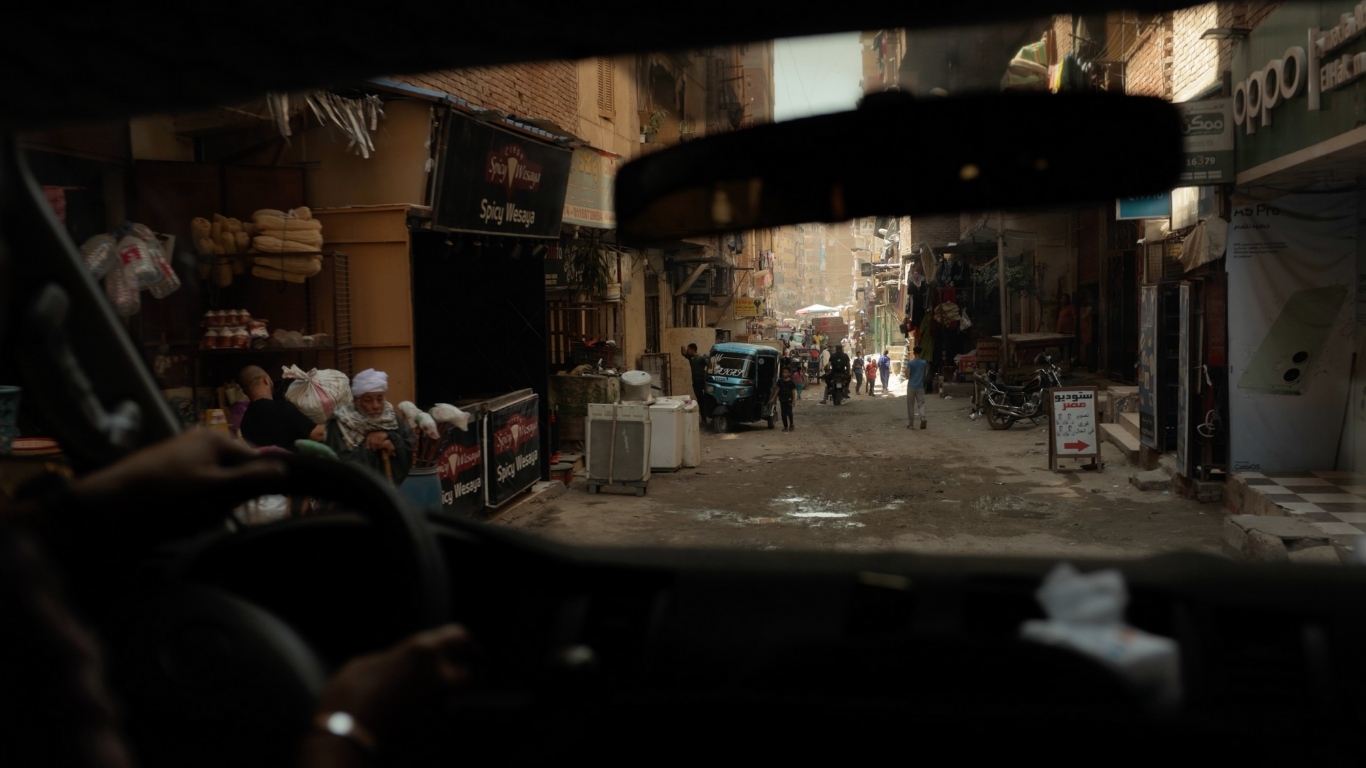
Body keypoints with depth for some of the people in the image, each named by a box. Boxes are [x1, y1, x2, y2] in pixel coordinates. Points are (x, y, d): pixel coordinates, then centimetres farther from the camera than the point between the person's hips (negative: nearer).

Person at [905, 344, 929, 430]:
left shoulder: (910, 363, -9)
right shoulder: (924, 363, 1)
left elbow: (907, 376, -11)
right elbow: (925, 374, 9)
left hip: (911, 386, -2)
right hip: (920, 386, 2)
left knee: (910, 405, 5)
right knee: (921, 403, 7)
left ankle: (910, 424, 7)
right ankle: (923, 417, -21)